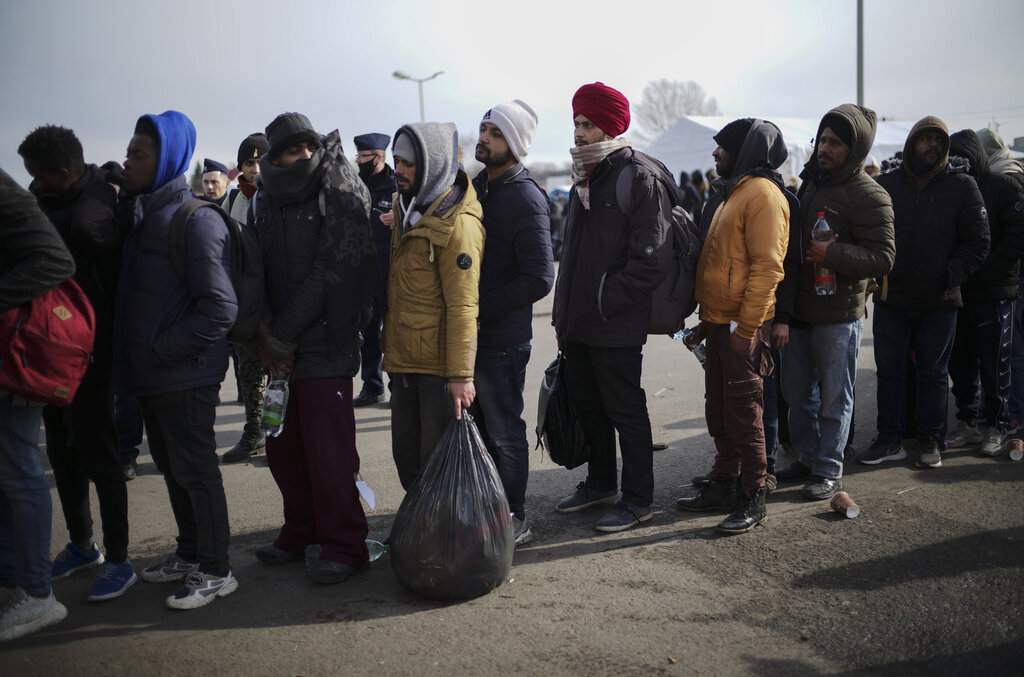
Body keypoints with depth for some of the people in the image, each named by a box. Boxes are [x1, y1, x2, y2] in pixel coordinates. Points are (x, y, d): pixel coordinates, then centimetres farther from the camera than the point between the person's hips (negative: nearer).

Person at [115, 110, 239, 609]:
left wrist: (163, 350, -17)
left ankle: (215, 570, 15)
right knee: (171, 468, 18)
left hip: (185, 376, -8)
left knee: (194, 470, 1)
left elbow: (219, 307, -21)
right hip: (151, 375, 8)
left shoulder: (195, 221, -15)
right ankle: (189, 553, 34)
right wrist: (136, 358, 9)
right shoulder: (141, 216, 12)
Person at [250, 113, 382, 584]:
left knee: (328, 451, -4)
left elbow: (330, 274, -15)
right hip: (279, 347, 7)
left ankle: (344, 546, 11)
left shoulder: (341, 197, -8)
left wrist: (281, 336, -12)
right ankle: (301, 532, 32)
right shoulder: (267, 202, 12)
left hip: (326, 343, -7)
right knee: (283, 447, 14)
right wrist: (262, 331, -5)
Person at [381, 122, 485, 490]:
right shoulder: (406, 210, 11)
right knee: (407, 458, 17)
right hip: (403, 361, 9)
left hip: (438, 366, -9)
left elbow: (463, 305, -21)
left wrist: (461, 374, -22)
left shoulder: (458, 224, -17)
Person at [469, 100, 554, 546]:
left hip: (501, 340, -8)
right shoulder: (476, 186, 11)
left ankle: (513, 521, 19)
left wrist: (478, 309, -19)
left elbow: (538, 279, -22)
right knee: (477, 429, 18)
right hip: (468, 334, 8)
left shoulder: (526, 199, -15)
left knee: (505, 434, 4)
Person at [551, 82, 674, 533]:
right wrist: (563, 315, 16)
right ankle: (601, 483, 35)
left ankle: (637, 499, 17)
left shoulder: (641, 180, -13)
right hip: (579, 324, 9)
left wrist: (605, 301, -18)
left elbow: (650, 261, -20)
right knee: (587, 405, 18)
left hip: (616, 327, -9)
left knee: (625, 410, 2)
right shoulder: (584, 178, 15)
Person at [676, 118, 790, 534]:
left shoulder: (763, 194, -12)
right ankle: (726, 484, 27)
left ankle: (753, 499, 9)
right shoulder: (732, 192, 19)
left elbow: (767, 266, -20)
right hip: (720, 323, 10)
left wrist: (745, 327, -23)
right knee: (719, 409, 15)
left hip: (744, 326, -10)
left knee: (743, 411, -2)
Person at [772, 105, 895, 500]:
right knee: (797, 392, 14)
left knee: (833, 397, 3)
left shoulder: (869, 196, -11)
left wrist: (832, 254, -29)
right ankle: (808, 459, 29)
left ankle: (829, 471, 15)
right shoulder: (810, 183, 13)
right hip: (799, 310, 7)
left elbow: (883, 258, -16)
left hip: (839, 315, -7)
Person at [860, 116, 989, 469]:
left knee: (933, 373, 9)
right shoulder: (885, 183, 2)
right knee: (889, 371, 7)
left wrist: (951, 275, -9)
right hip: (890, 297, 1)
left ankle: (930, 440, 21)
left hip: (939, 301, -1)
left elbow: (977, 242, 0)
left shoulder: (962, 186, 0)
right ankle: (890, 439, 18)